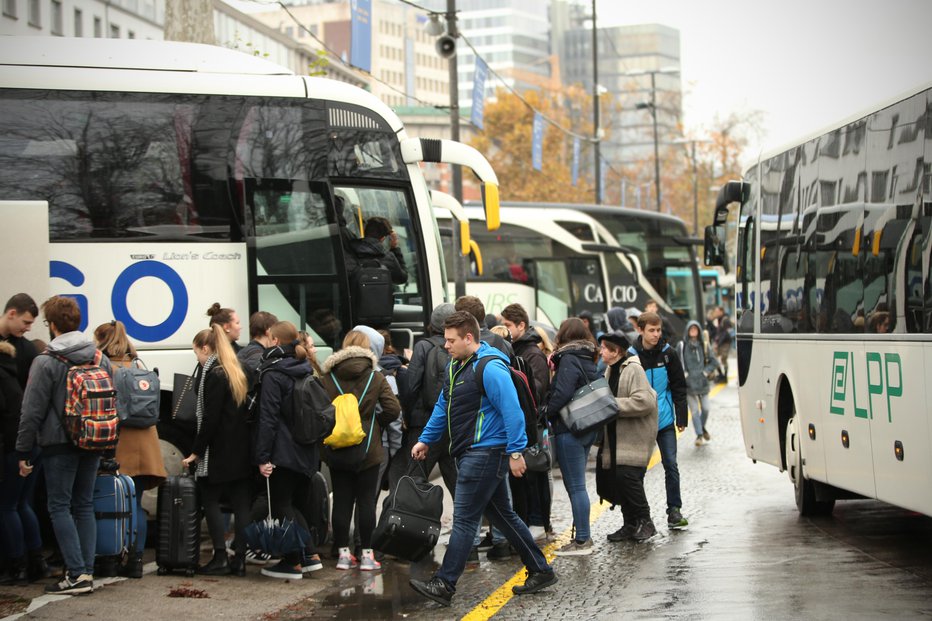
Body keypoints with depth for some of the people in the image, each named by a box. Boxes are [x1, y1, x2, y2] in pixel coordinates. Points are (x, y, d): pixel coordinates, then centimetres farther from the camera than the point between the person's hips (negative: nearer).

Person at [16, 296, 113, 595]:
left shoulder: (46, 363, -12)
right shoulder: (100, 358, 6)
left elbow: (32, 411, -11)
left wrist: (23, 451, -4)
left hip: (59, 444, -6)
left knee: (60, 507, 0)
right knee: (84, 506, 11)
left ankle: (77, 573, -8)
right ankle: (87, 571, 8)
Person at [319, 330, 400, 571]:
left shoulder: (327, 378, -2)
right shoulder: (376, 377, -4)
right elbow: (393, 408, -11)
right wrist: (376, 422, 6)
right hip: (368, 450, -1)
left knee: (341, 500, 7)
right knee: (366, 501, 4)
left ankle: (343, 552, 8)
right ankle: (367, 554, 4)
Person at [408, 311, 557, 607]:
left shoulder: (490, 368, -18)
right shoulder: (457, 366, 13)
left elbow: (512, 411, -22)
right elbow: (443, 406, 23)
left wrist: (515, 452, -24)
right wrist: (425, 440, 22)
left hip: (485, 454, -10)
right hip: (469, 453, 10)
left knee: (464, 519, -8)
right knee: (502, 515, 15)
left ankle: (444, 585, -5)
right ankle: (540, 571, 23)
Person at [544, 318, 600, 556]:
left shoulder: (569, 360, -13)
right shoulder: (588, 360, 13)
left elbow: (562, 394, -21)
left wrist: (546, 413, -7)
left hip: (569, 429, -9)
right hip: (588, 427, 9)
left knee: (575, 486, -5)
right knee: (577, 485, 15)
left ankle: (582, 540, -4)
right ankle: (582, 536, 18)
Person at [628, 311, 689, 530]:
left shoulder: (668, 353, 0)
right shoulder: (631, 356, -4)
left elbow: (679, 387, 4)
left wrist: (681, 418, -1)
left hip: (665, 420, 1)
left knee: (671, 464, -2)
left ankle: (674, 510, 4)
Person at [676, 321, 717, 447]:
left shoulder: (704, 346, 6)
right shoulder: (681, 346, 0)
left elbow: (712, 362, 12)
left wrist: (705, 372, 0)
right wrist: (684, 374, -6)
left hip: (702, 383, 2)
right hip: (689, 383, -2)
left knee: (705, 408, 4)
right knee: (694, 410, -4)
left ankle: (703, 428, 32)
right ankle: (699, 435, 2)